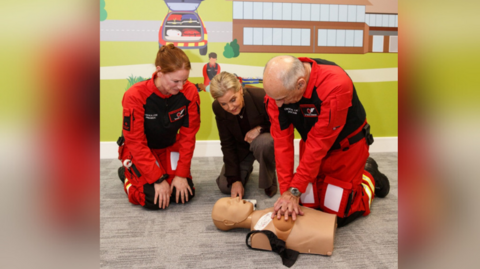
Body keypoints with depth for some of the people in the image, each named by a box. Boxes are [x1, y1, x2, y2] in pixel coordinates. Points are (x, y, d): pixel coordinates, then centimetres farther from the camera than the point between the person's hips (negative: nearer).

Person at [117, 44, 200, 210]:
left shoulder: (189, 92, -20)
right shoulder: (135, 96, -29)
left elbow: (188, 135, -13)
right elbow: (136, 143, -23)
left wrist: (181, 174, -16)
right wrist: (158, 179, -25)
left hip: (169, 147, 3)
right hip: (139, 150, -3)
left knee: (185, 194, -12)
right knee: (155, 199, -19)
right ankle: (127, 173, 12)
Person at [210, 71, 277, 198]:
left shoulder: (262, 97, -32)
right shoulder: (218, 108, -20)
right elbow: (227, 144, -13)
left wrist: (260, 129, -34)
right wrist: (234, 179, -18)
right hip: (241, 147, 3)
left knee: (262, 143, -39)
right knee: (225, 186, -10)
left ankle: (269, 181, -8)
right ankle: (246, 168, 24)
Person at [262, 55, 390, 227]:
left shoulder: (335, 85, -37)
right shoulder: (276, 88, -22)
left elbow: (319, 142, -33)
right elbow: (282, 141, -19)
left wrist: (295, 190, -29)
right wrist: (286, 190, -21)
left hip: (346, 146, -4)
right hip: (312, 144, 5)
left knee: (338, 215, -1)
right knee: (307, 207, 6)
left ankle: (369, 176, 26)